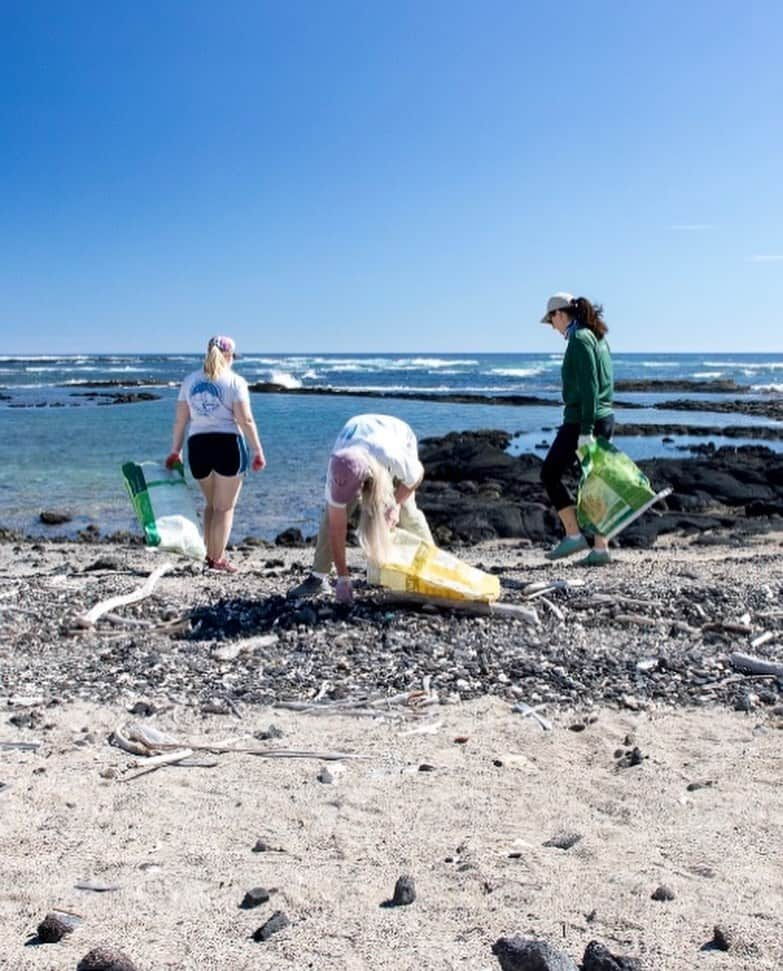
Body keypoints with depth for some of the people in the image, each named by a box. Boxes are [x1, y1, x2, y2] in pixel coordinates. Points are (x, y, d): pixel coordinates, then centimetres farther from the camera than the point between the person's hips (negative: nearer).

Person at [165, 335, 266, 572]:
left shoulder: (190, 380, 11)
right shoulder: (235, 381, -3)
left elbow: (180, 420, 10)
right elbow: (245, 421, -10)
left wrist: (175, 451, 16)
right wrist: (258, 452, -6)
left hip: (197, 445, 4)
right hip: (228, 445, -4)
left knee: (211, 504, 21)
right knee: (225, 507, 6)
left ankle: (209, 554, 20)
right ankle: (218, 559, 8)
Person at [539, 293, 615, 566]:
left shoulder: (580, 339, -12)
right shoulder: (598, 337, 15)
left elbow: (588, 386, -19)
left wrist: (585, 430, -21)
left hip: (581, 420, -9)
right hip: (605, 418, 9)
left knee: (550, 474, 5)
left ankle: (574, 535, 4)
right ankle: (600, 547, 11)